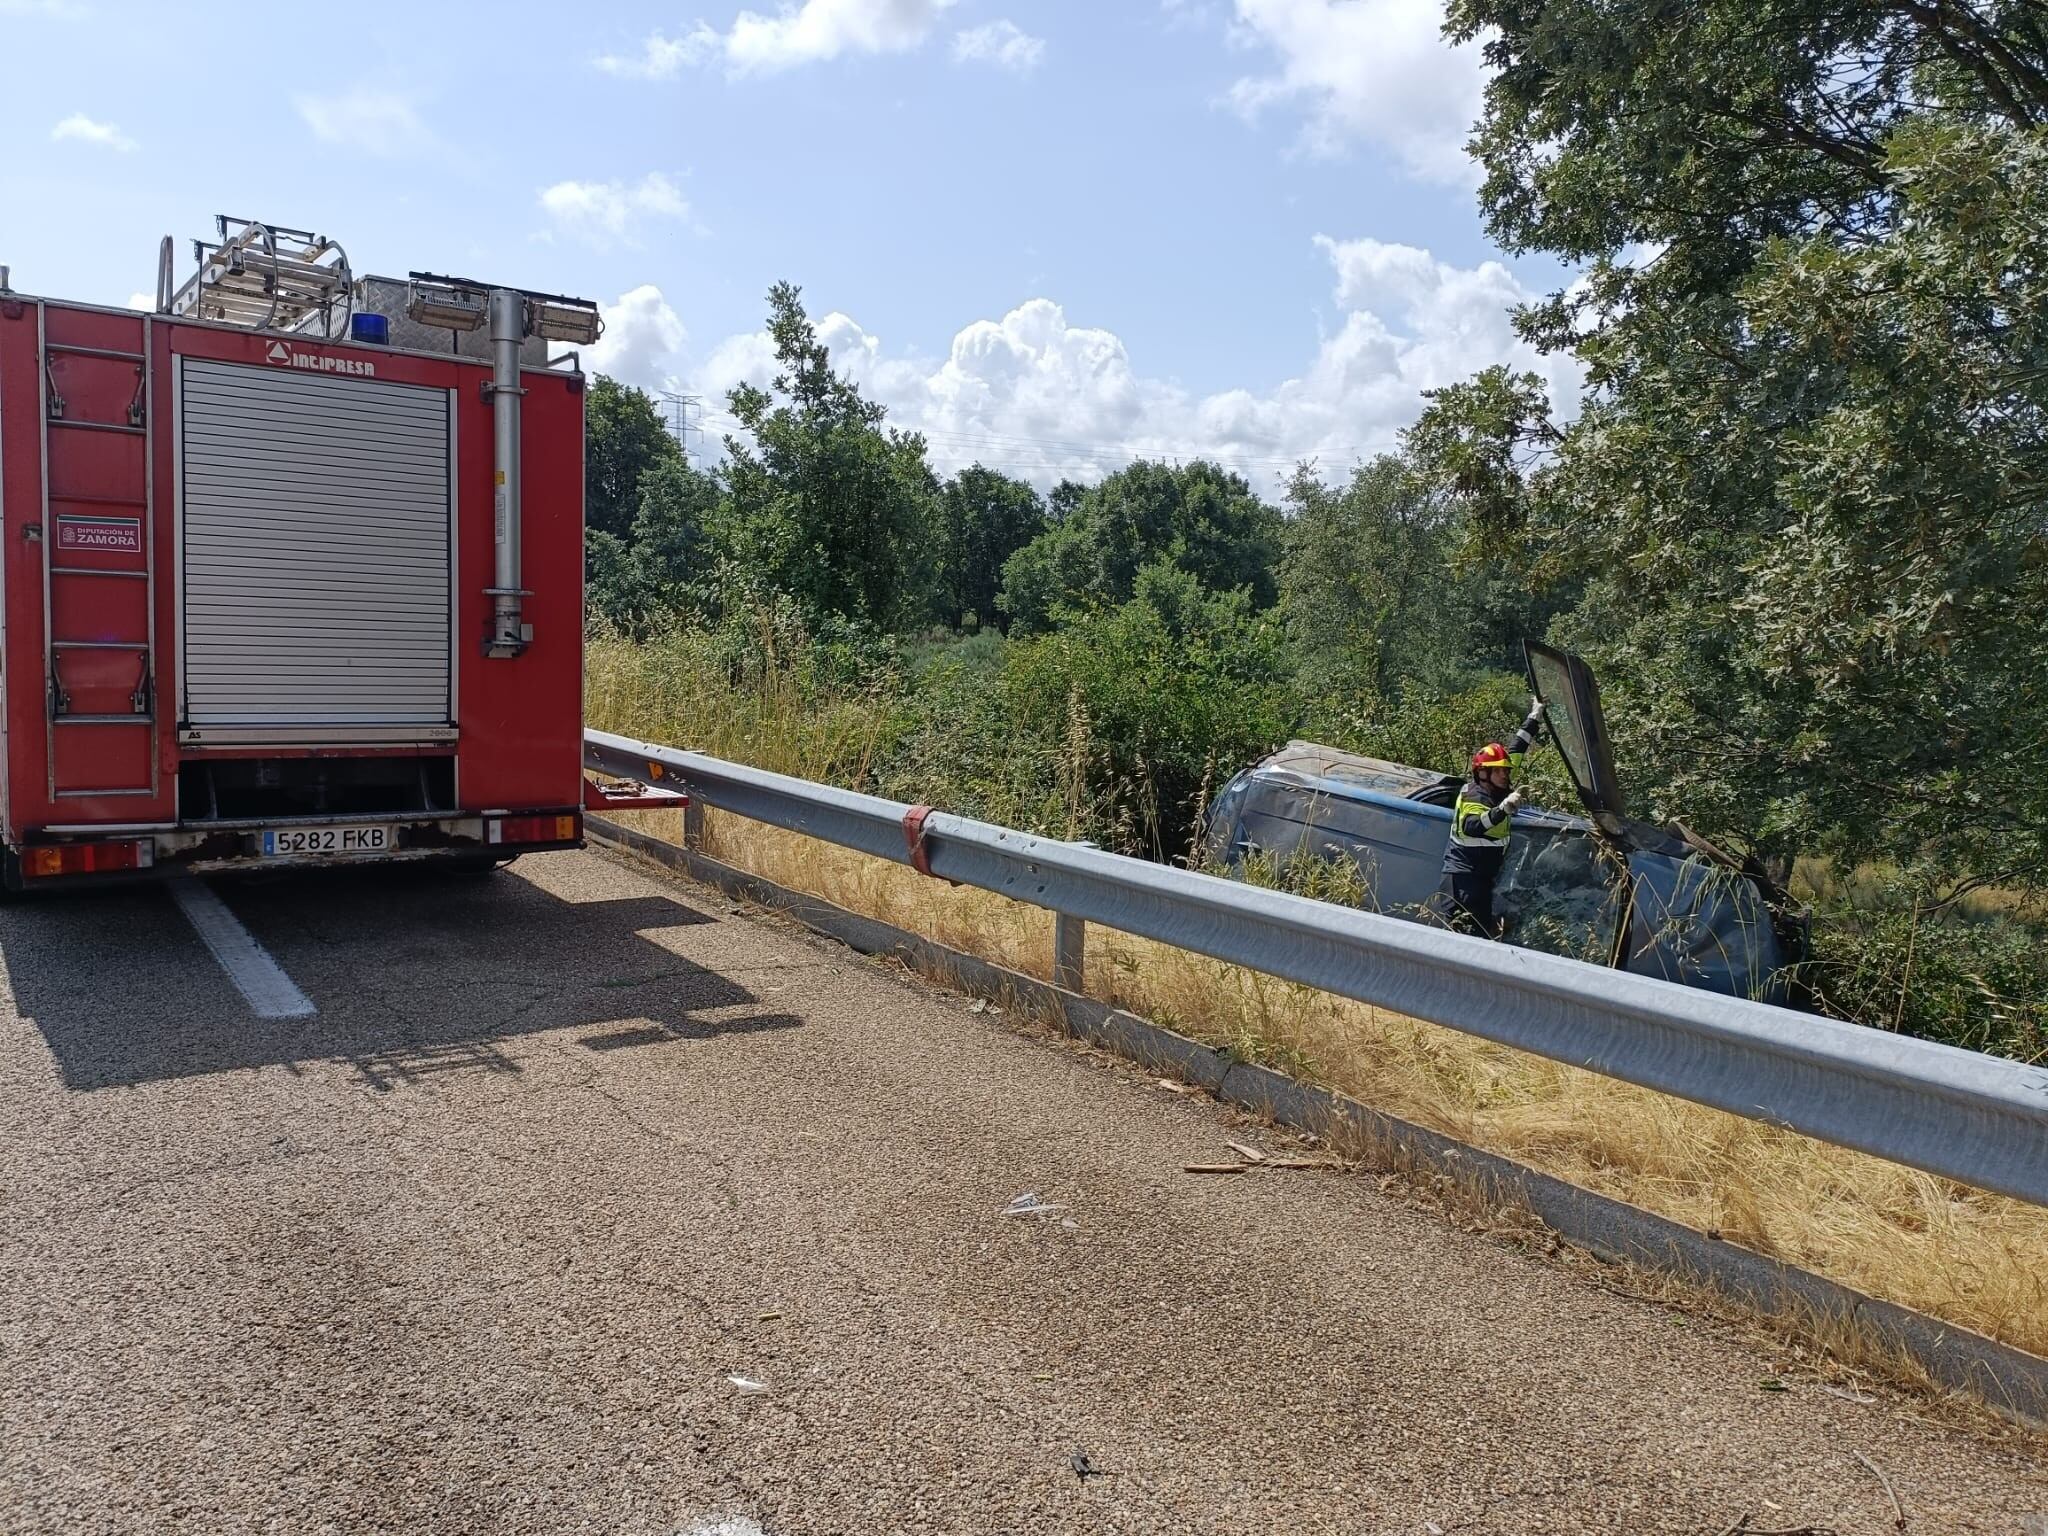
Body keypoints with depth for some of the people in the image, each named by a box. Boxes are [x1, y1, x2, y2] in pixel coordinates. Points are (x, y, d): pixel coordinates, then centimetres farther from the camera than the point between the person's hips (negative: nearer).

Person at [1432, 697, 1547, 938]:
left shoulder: (1498, 788, 6)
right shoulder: (1473, 797, -18)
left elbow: (1516, 751, 15)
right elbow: (1471, 826, -39)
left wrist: (1534, 719, 18)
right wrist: (1505, 808, -49)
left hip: (1486, 872, 10)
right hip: (1464, 871, -10)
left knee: (1482, 926, 11)